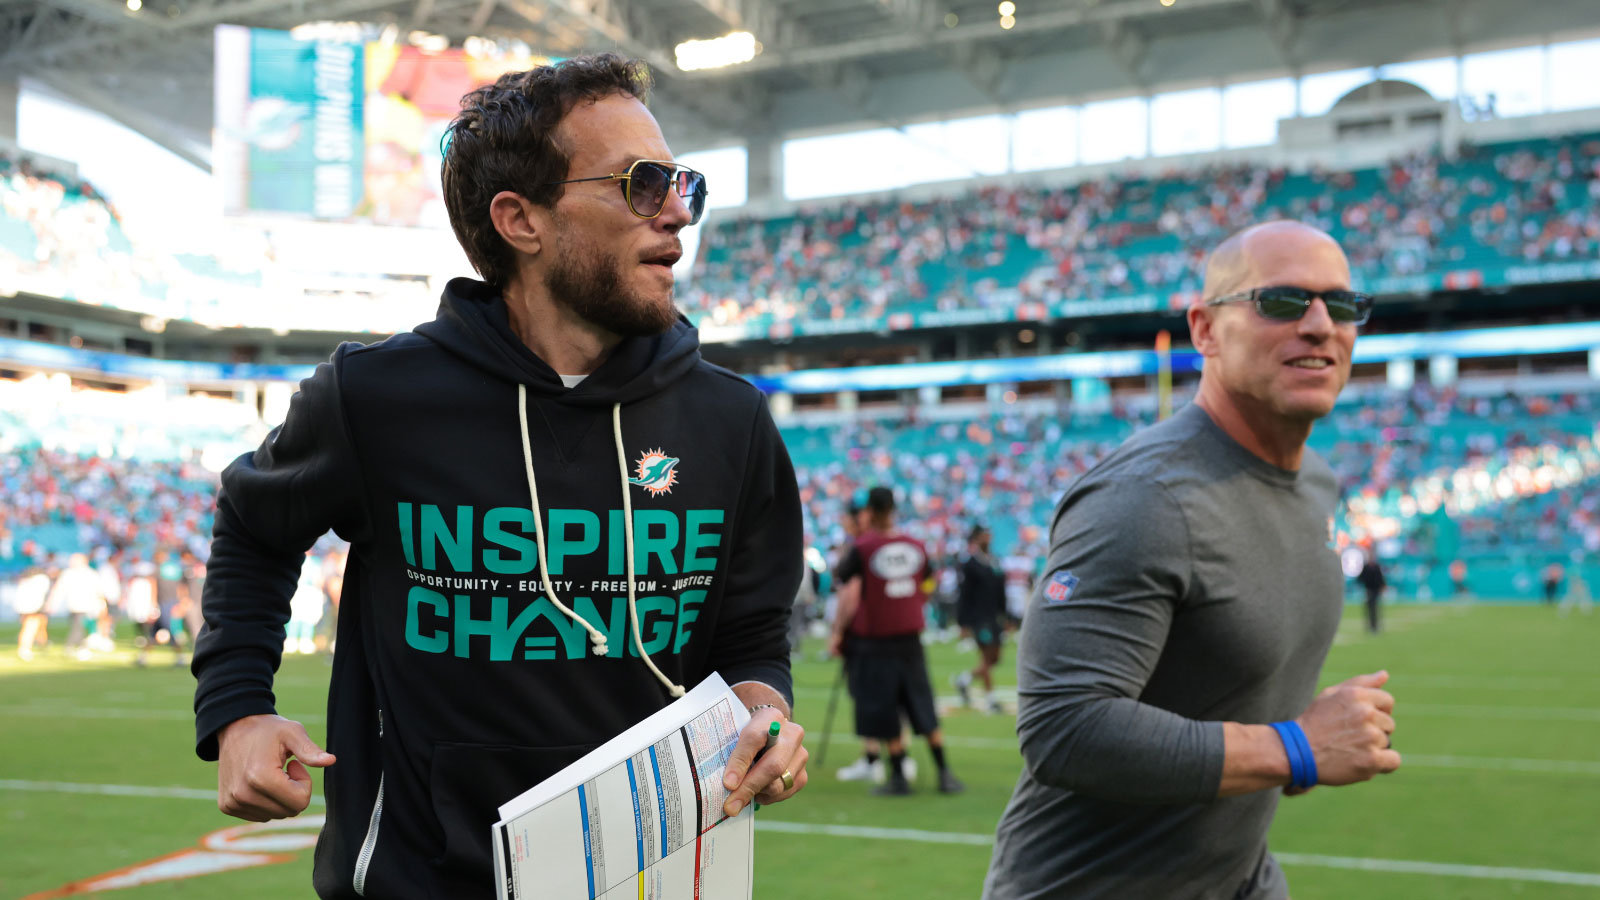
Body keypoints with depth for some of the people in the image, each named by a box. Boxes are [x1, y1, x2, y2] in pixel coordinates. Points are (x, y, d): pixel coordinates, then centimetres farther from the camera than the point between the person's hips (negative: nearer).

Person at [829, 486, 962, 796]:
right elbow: (925, 593, 13)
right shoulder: (917, 547, 3)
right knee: (924, 710, 10)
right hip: (910, 637, 4)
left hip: (873, 640, -4)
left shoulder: (861, 549, -11)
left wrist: (837, 633, -4)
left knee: (884, 711, 4)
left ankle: (898, 776, 7)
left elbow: (850, 597, -14)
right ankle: (944, 772, 10)